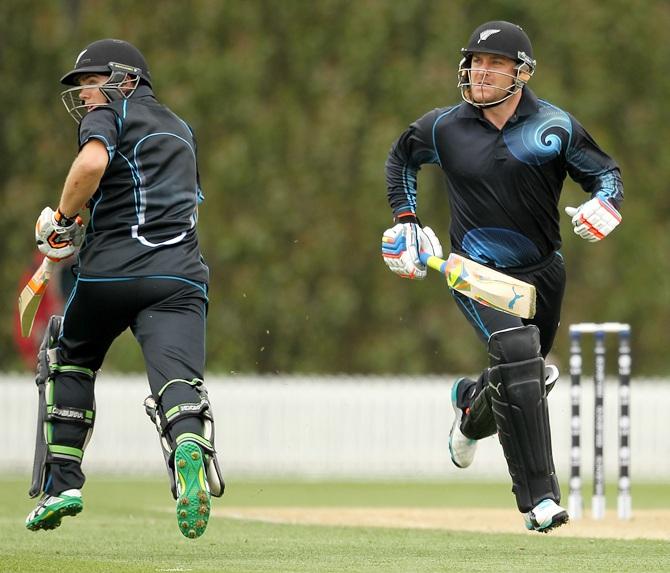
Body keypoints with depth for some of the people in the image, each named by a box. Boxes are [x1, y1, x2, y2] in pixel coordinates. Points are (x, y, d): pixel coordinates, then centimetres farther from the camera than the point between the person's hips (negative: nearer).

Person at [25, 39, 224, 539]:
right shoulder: (180, 130, 28)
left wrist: (63, 219, -3)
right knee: (177, 378, -13)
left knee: (68, 361, 21)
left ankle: (62, 482, 18)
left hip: (110, 272, -4)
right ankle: (189, 446, -46)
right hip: (179, 276, 4)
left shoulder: (110, 115, 6)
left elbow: (92, 163, -17)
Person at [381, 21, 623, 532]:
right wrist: (404, 220, 8)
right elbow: (401, 159, 18)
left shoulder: (556, 126, -3)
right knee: (518, 352, -27)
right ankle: (538, 496, -28)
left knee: (527, 376, 13)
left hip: (543, 272, 3)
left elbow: (606, 172, 3)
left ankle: (473, 405, 53)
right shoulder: (443, 128, -1)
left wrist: (604, 205, -19)